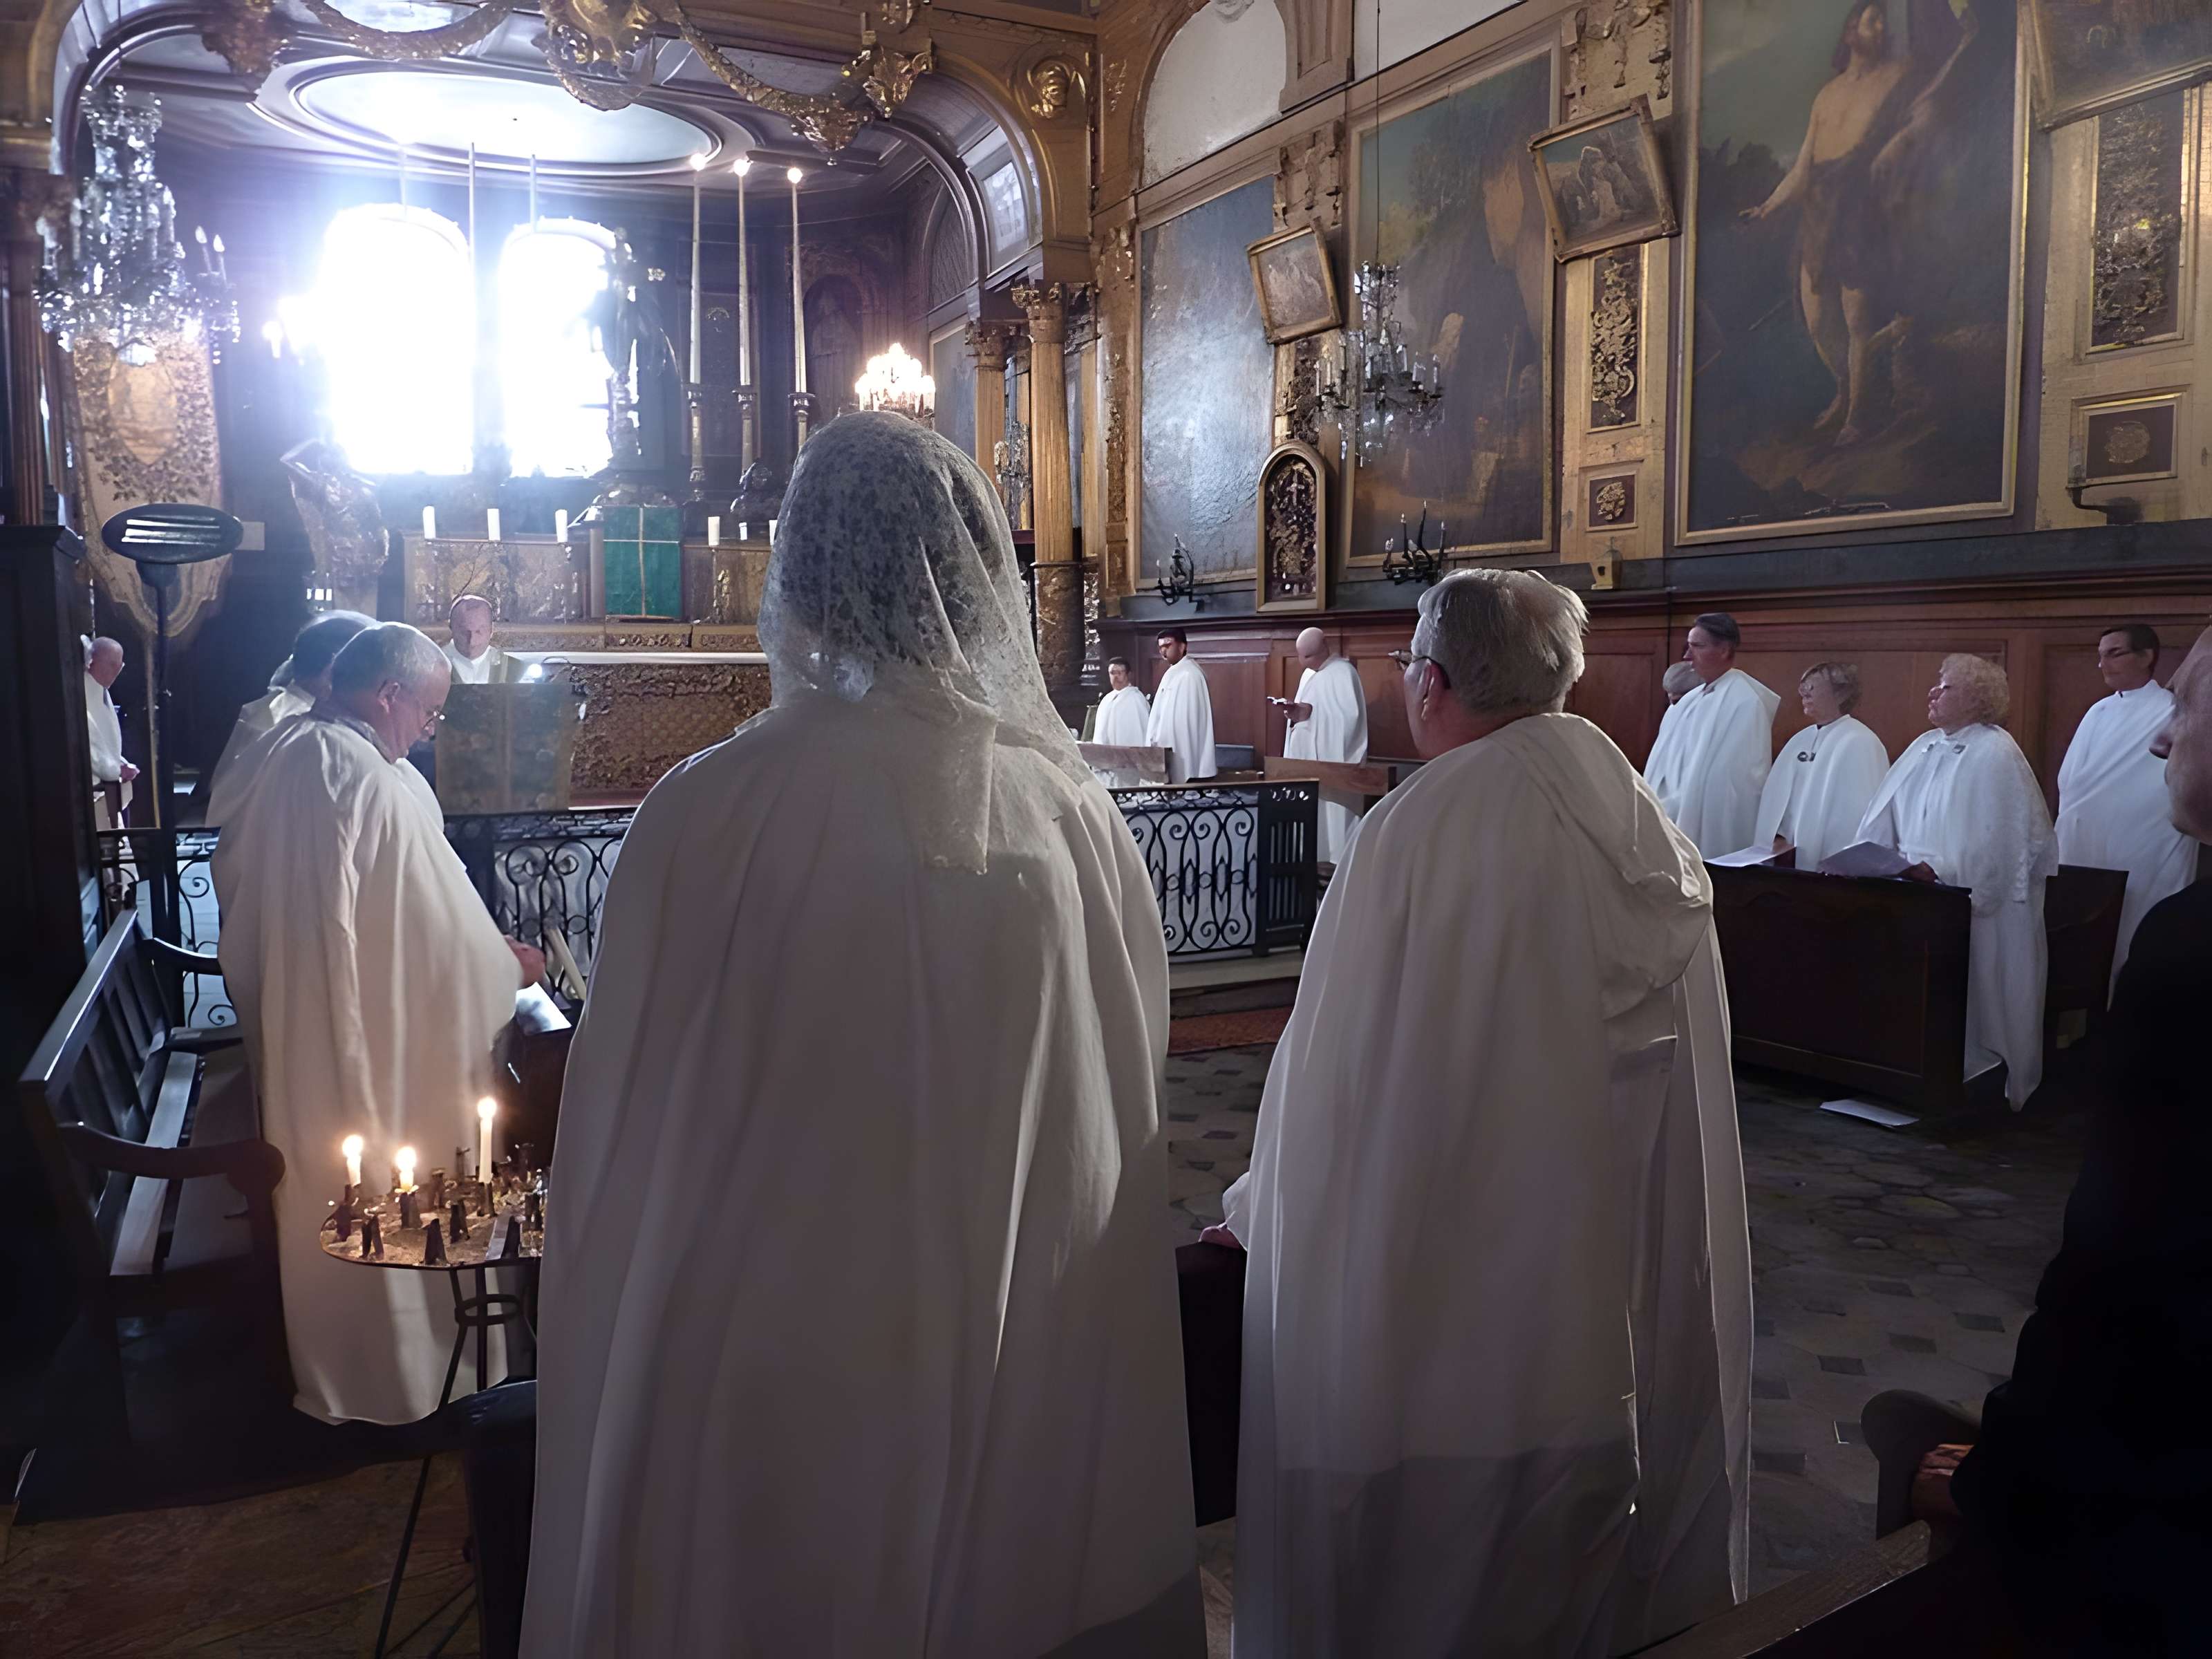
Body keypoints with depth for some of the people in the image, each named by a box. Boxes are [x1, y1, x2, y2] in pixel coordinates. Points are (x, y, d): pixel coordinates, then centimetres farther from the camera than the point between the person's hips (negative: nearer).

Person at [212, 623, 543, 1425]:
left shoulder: (280, 751, 0)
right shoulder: (376, 783, -27)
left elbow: (233, 875, 12)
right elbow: (446, 923, -22)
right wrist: (507, 964, -4)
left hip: (285, 1034, 9)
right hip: (365, 1044, -9)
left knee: (315, 1206, 24)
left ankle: (321, 1362, 41)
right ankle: (382, 1375, 26)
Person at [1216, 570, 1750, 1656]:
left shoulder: (1424, 828, -20)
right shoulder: (1651, 828, 0)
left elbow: (1335, 1061, -16)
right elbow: (1689, 1074, 8)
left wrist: (1264, 1207, 1)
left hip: (1454, 1277, -6)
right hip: (1640, 1292, 7)